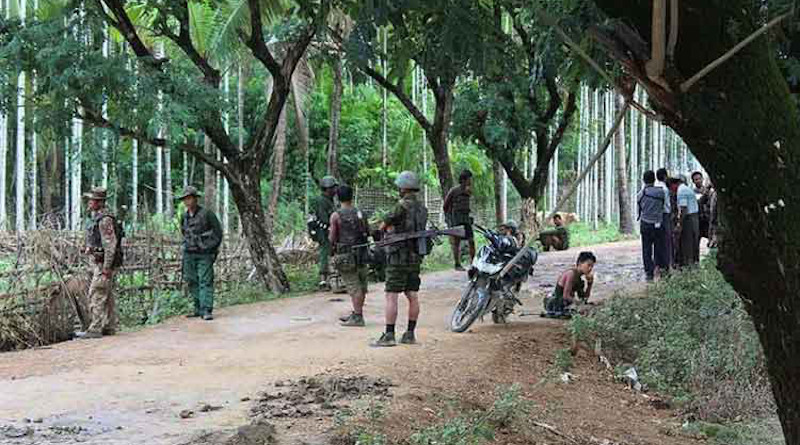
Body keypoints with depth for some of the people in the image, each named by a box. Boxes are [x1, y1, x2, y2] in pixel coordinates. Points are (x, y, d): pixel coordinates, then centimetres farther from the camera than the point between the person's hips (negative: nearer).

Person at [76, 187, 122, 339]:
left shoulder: (104, 220, -18)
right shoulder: (96, 217, 15)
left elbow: (110, 245, -22)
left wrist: (106, 268, -23)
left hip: (105, 264, -10)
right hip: (99, 262, 10)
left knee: (96, 295, -11)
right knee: (107, 296, 12)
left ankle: (95, 329, -11)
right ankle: (110, 327, 17)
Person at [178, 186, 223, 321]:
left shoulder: (207, 214, -8)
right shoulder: (184, 217, 9)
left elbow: (218, 232, -3)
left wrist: (214, 250, -4)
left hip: (204, 255, -6)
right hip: (189, 254, 6)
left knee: (205, 282, -10)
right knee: (192, 283, 7)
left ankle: (207, 311, -14)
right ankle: (198, 309, 15)